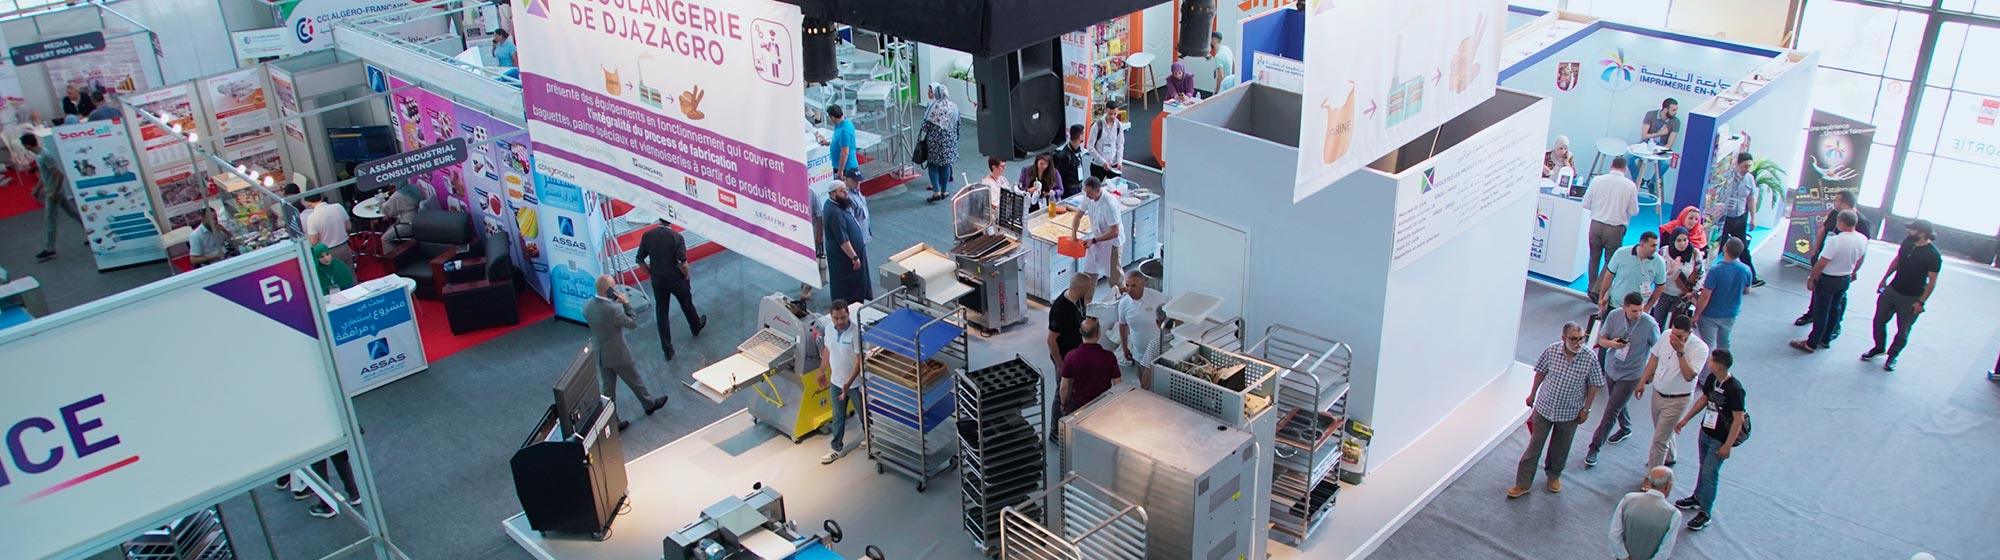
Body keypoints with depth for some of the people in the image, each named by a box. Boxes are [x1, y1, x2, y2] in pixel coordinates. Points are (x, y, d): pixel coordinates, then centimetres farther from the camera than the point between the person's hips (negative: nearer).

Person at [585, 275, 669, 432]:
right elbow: (633, 323, -20)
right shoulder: (612, 309, -33)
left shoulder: (587, 306, -11)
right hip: (618, 355, -6)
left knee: (608, 388, 19)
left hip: (600, 354, 6)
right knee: (635, 381, 20)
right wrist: (626, 303, -17)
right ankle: (650, 404, 43)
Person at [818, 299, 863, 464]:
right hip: (836, 381, 5)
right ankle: (837, 449, 32)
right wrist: (822, 371, 18)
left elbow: (859, 360, -25)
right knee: (838, 417, 18)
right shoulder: (828, 328, -9)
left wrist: (848, 384, -29)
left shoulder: (855, 332, -27)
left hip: (855, 383, -5)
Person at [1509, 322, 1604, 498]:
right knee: (1534, 446, 4)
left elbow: (1594, 385, -4)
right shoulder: (1552, 351, -15)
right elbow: (1540, 372, 2)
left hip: (1569, 413, 0)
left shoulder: (1590, 359, -16)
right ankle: (1522, 484, 12)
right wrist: (1532, 394, 9)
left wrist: (1586, 409, -2)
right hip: (1544, 407, 0)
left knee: (1560, 448, 18)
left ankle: (1554, 476, 43)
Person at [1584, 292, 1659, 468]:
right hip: (1611, 369, 5)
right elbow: (1601, 339, -2)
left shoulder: (1650, 325, -22)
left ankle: (1594, 448, 4)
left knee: (1611, 411, -4)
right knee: (1617, 404, 26)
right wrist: (1612, 344, -24)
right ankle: (1625, 429, 54)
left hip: (1630, 376, -4)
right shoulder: (1614, 316, -13)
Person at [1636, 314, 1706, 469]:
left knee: (1659, 439, -3)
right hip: (1658, 392, 6)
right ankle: (1668, 458, 53)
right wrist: (1643, 382, 8)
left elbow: (1689, 376, -33)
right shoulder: (1667, 335, -8)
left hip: (1676, 400, -6)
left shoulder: (1699, 348, -24)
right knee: (1664, 431, 27)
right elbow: (1654, 357, 7)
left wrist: (1680, 352, -37)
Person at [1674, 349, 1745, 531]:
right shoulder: (1711, 379, -5)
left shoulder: (1734, 389, -27)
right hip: (1706, 431, 7)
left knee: (1710, 472, -3)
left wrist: (1728, 445, -20)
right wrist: (1685, 420, 16)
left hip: (1720, 439, -7)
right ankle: (1698, 498, 40)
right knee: (1704, 467, 23)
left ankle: (1705, 512, 7)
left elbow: (1738, 419, -22)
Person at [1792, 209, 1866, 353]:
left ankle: (1811, 344, 11)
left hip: (1828, 279, -7)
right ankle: (1826, 339, 33)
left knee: (1821, 311, 3)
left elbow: (1821, 264, -25)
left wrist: (1811, 279, -13)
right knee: (1834, 309, 21)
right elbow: (1860, 260, 11)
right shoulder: (1863, 240, -6)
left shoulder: (1835, 240, -29)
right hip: (1846, 280, 7)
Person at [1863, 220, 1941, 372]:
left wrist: (1921, 302, -17)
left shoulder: (1933, 256, -23)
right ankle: (1879, 347, 38)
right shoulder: (1908, 241, -5)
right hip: (1892, 290, 6)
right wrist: (1884, 279, 14)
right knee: (1879, 321, 16)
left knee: (1903, 331, 9)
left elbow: (1932, 282, -17)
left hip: (1911, 299, -6)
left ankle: (1892, 356, 29)